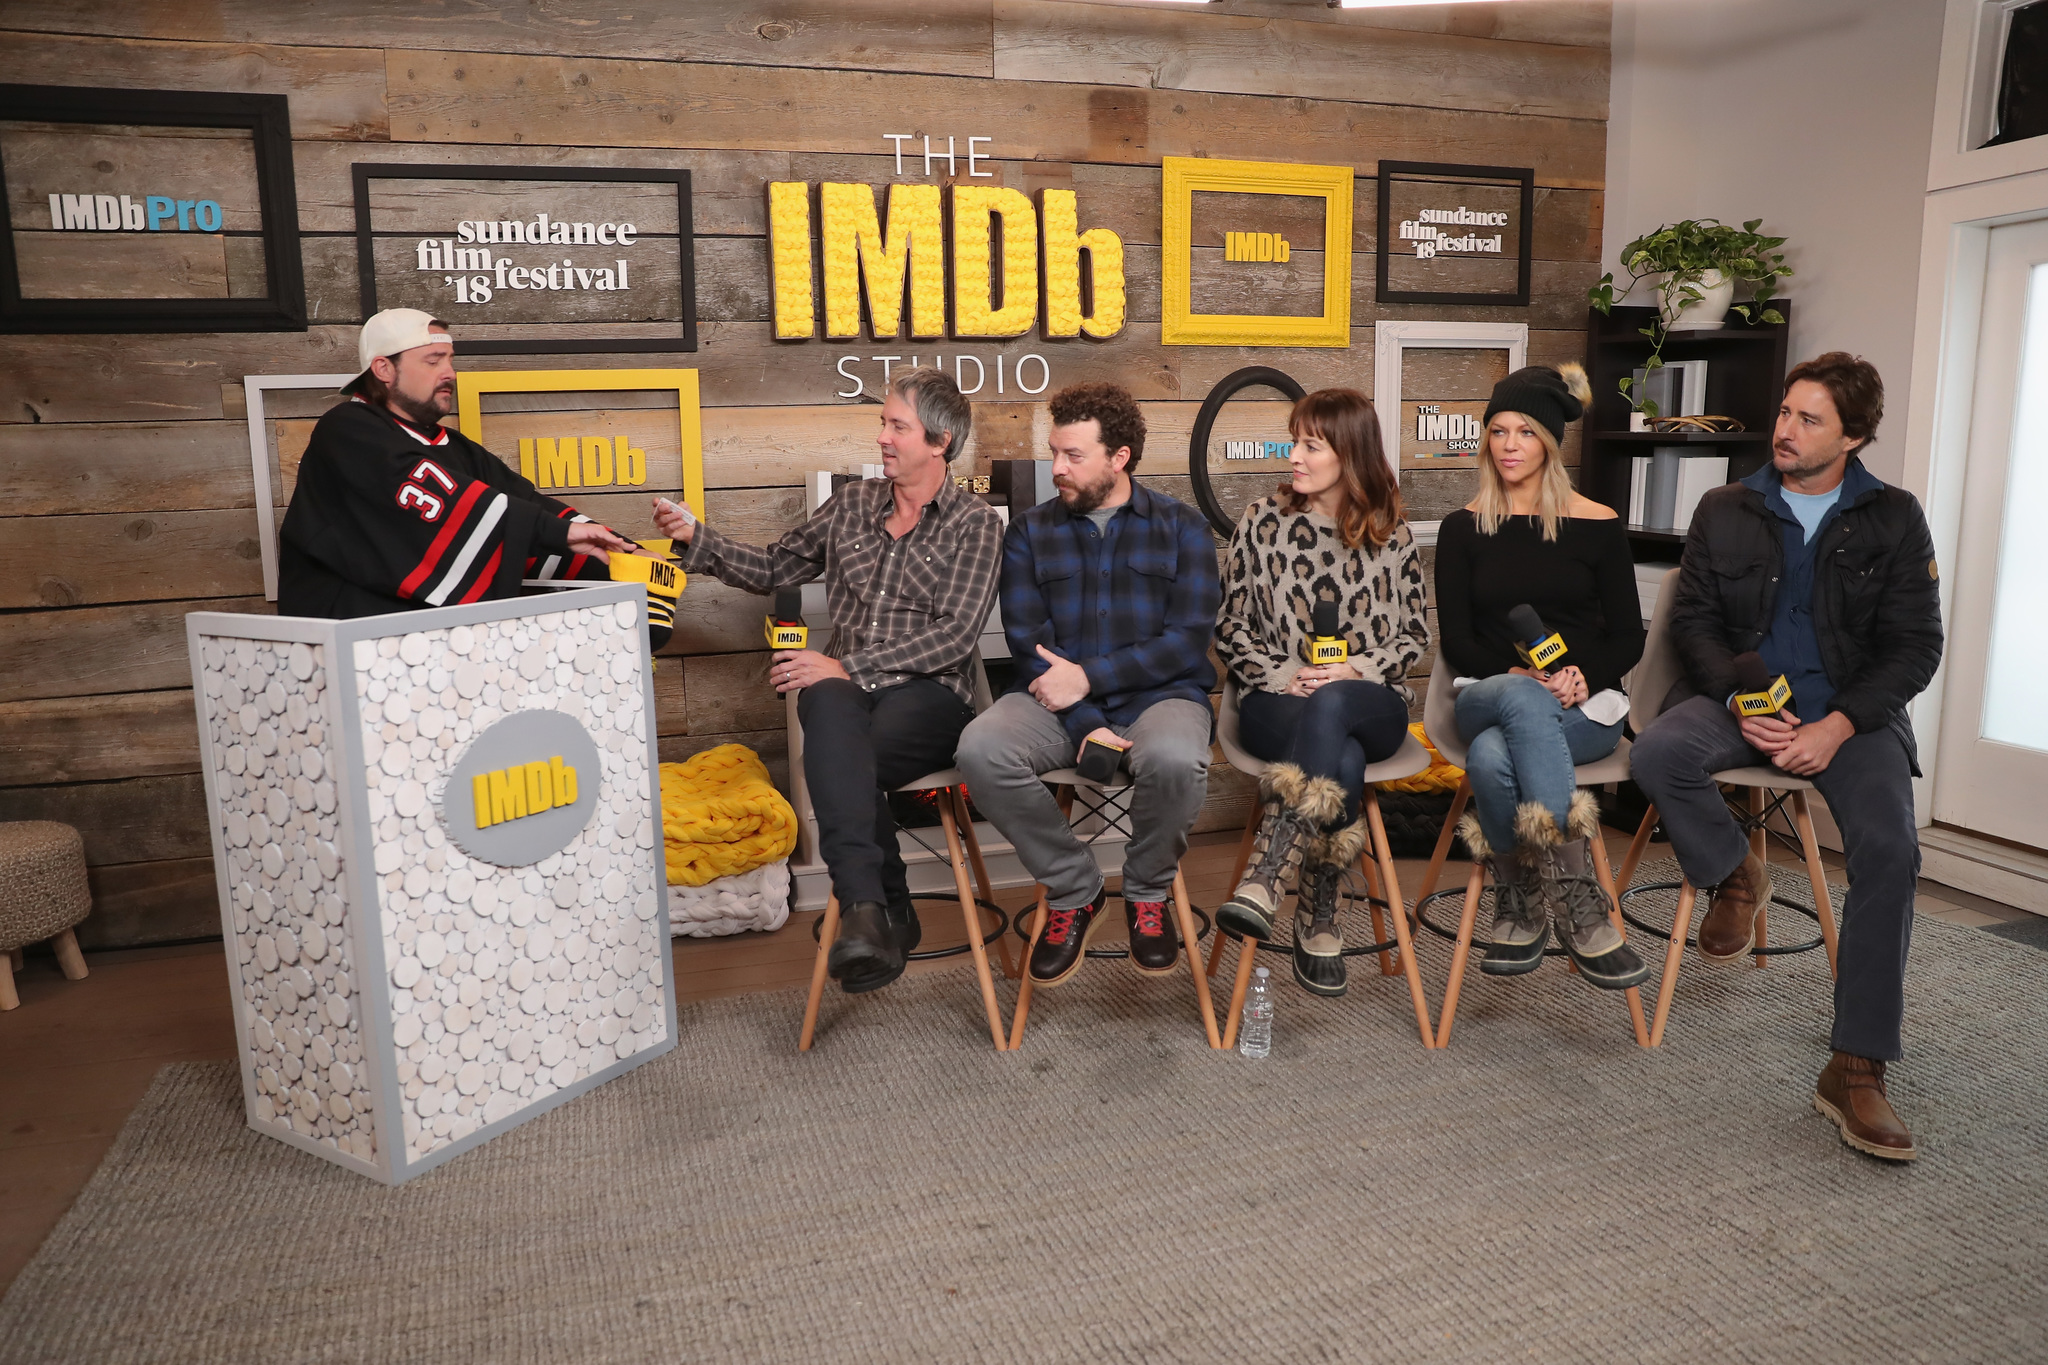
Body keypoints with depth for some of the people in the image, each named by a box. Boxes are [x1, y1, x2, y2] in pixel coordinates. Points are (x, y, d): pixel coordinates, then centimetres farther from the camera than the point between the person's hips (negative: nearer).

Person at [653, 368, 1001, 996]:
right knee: (829, 709, -37)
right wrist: (695, 536, 12)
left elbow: (954, 636, -6)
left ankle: (865, 911, -25)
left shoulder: (975, 524, 5)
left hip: (930, 692, -3)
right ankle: (877, 909, -44)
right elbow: (773, 569, 27)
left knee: (838, 760, -36)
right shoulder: (853, 504, 19)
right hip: (846, 683, 3)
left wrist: (849, 666, -13)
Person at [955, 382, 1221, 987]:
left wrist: (1088, 677, -14)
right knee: (981, 749, -29)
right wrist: (1086, 727, -15)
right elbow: (1028, 643, 0)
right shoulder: (1030, 533, 12)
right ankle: (1073, 890, -4)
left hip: (1157, 694, -2)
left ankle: (1148, 892, -3)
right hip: (1059, 701, 2)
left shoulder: (1181, 528, 7)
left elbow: (1188, 641, -4)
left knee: (1174, 758, -37)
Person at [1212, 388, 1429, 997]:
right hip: (1277, 703, 0)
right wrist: (1282, 676, -10)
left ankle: (1265, 875, -42)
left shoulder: (1391, 535, 8)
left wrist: (1357, 671, -8)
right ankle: (1317, 920, -27)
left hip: (1372, 705, 0)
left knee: (1329, 707, -40)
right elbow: (1230, 627, 7)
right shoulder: (1262, 521, 7)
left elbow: (1415, 632, 11)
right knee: (1341, 760, -38)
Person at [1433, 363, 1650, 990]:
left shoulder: (1597, 525, 8)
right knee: (1524, 702, -39)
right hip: (1489, 696, 1)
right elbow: (1456, 638, 5)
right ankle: (1579, 907, -36)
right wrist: (1516, 675, -13)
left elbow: (1628, 637, 7)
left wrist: (1582, 675, -14)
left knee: (1492, 756, -36)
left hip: (1584, 706, -1)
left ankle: (1522, 907, -21)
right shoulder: (1464, 527, 10)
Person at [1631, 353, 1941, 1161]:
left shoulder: (1893, 519, 6)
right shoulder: (1725, 511, 9)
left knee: (1889, 850, -26)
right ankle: (1735, 876, -1)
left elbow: (1916, 646, 2)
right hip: (1738, 699, 1)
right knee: (1656, 755, -32)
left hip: (1851, 712, -1)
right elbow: (1694, 622, 5)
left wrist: (1838, 726, -14)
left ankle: (1856, 1071, -17)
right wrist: (1744, 704, -13)